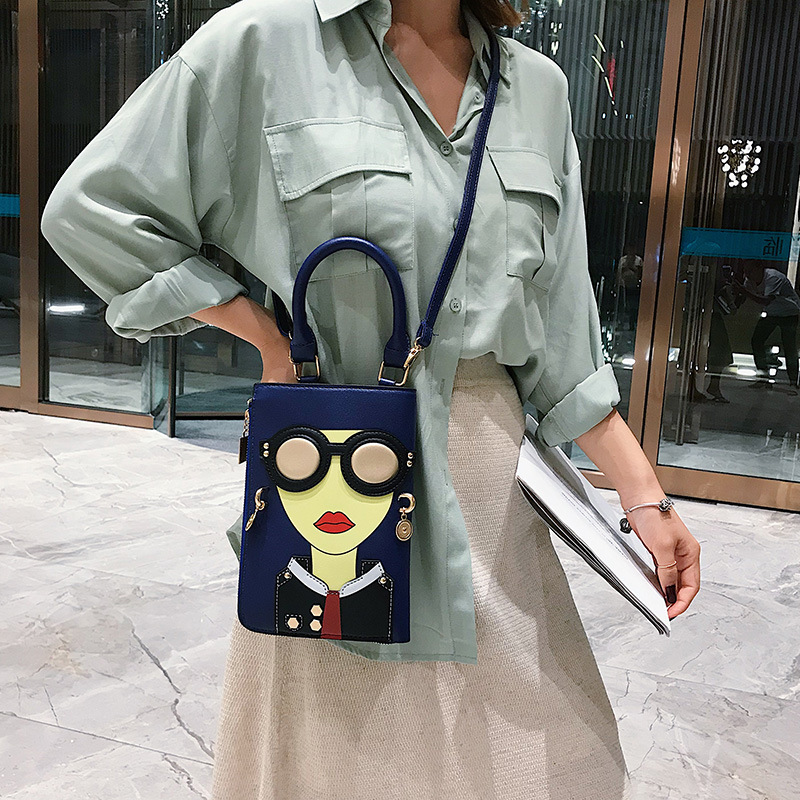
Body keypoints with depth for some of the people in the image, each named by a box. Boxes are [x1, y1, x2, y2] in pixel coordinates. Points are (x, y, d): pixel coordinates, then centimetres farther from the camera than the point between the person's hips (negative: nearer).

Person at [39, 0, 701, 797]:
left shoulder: (539, 87, 7)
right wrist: (269, 338, -9)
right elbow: (92, 208, -4)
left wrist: (644, 496, 4)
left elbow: (561, 330, 7)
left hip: (494, 472, 5)